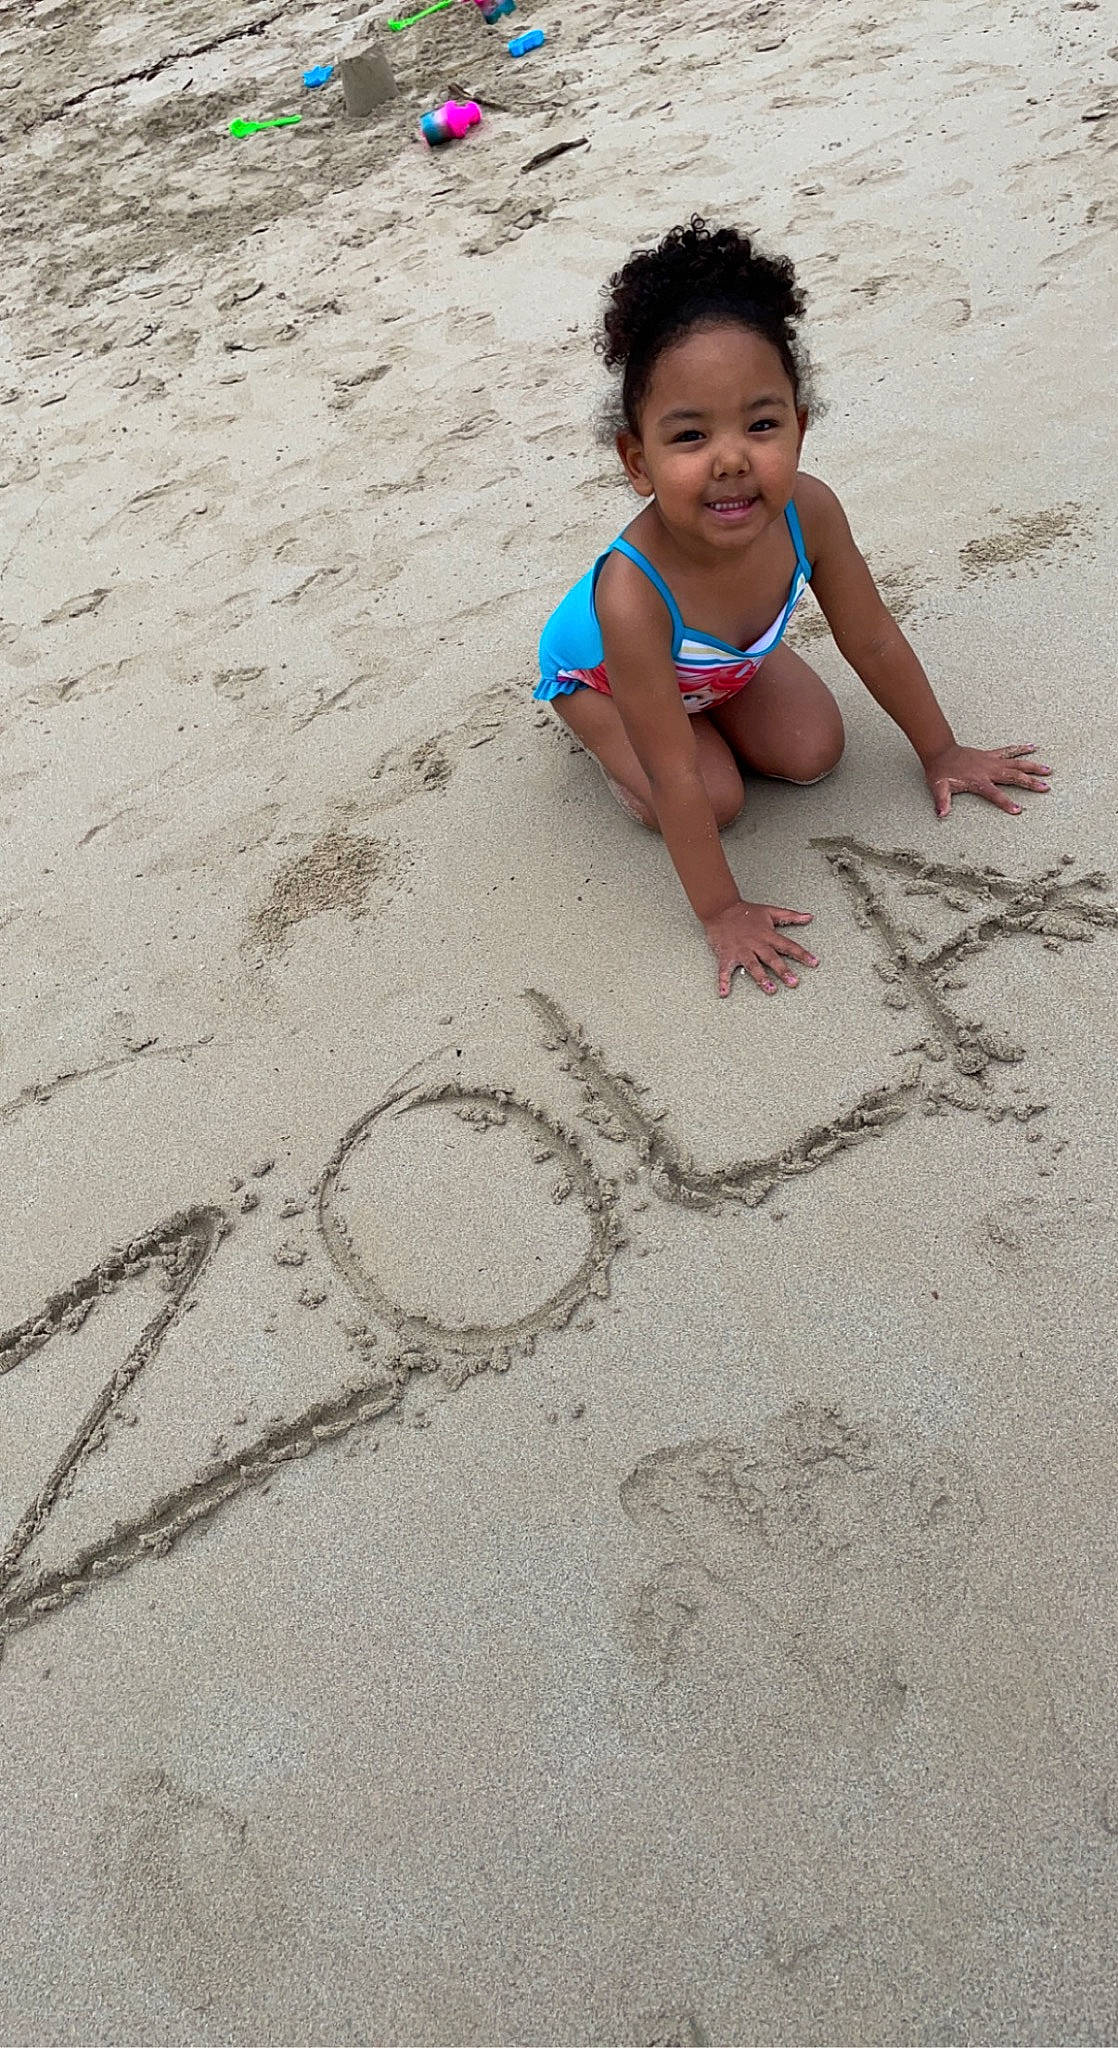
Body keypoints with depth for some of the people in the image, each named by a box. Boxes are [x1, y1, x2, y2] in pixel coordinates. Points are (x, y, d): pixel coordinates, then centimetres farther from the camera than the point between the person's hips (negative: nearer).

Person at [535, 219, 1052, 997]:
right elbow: (677, 783, -37)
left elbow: (875, 645, -14)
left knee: (813, 755, -6)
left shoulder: (807, 509, -33)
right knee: (716, 799, -19)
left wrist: (941, 751, -2)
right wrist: (723, 914, -30)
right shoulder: (633, 595, -46)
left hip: (724, 660, 5)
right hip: (597, 670, -4)